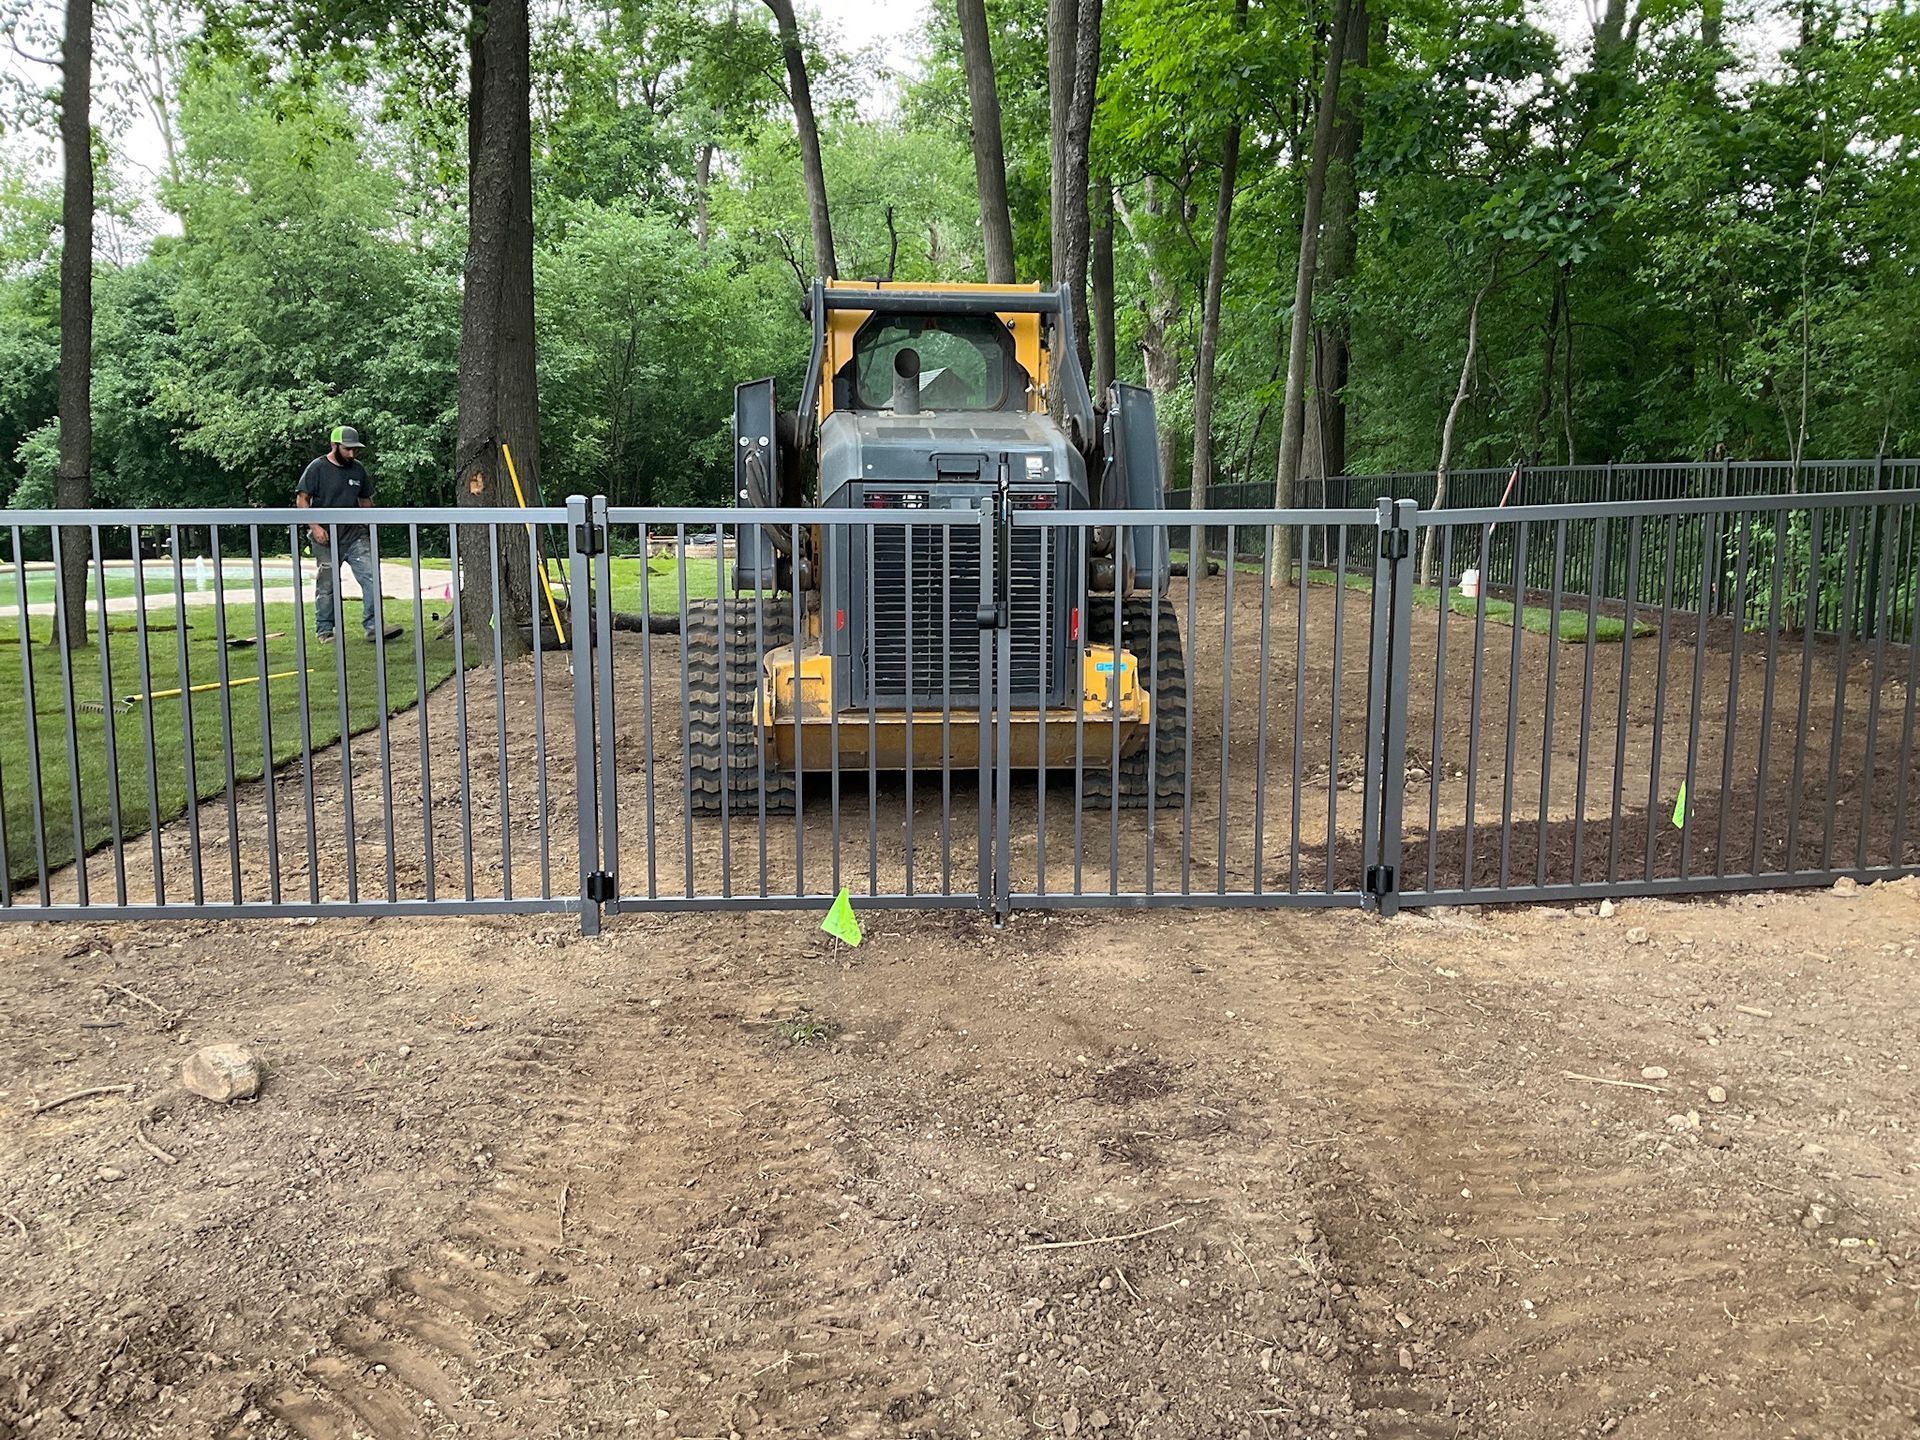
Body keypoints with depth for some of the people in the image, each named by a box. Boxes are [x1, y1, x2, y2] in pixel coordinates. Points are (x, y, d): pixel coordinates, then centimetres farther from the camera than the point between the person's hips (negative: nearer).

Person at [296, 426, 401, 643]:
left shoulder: (358, 469, 9)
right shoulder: (317, 468, -5)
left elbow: (366, 500, 21)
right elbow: (302, 500, -6)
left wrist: (369, 525, 13)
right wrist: (315, 527, -16)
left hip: (355, 535, 4)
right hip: (326, 538, -4)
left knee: (371, 575, -10)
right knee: (326, 585, 5)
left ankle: (373, 626, -9)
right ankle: (325, 631, 16)